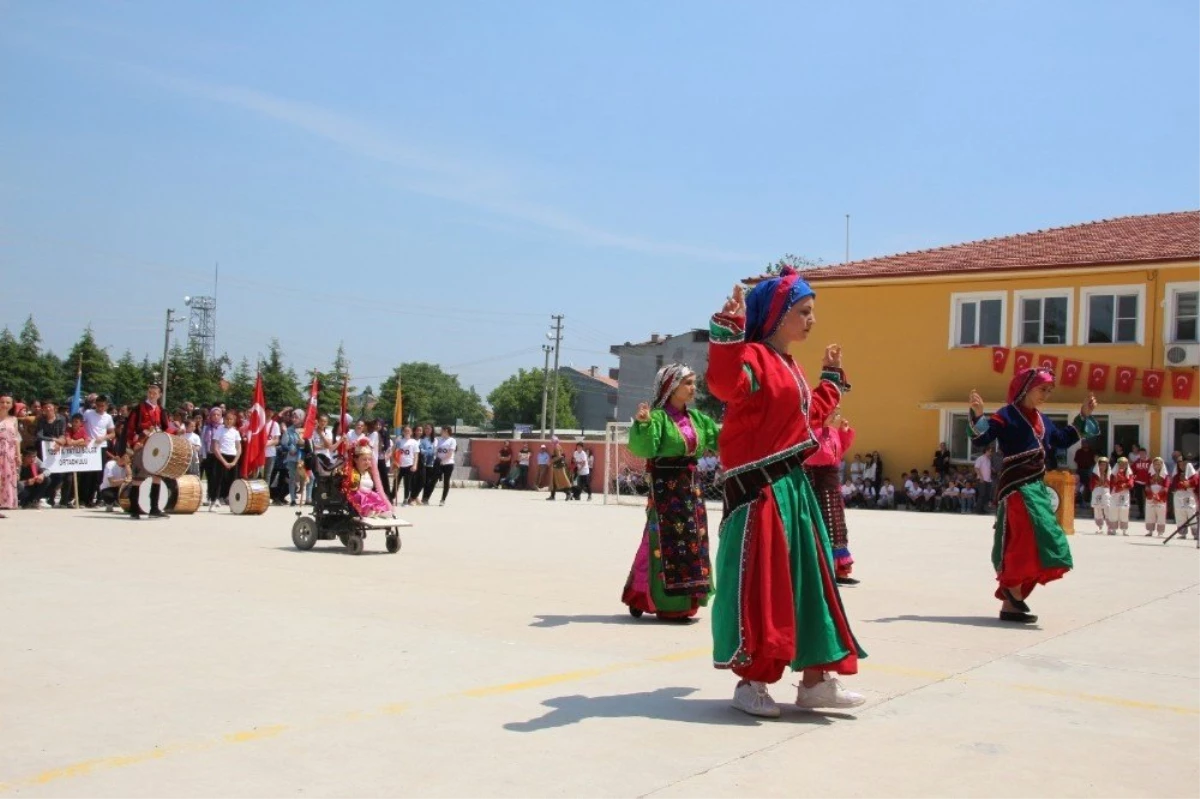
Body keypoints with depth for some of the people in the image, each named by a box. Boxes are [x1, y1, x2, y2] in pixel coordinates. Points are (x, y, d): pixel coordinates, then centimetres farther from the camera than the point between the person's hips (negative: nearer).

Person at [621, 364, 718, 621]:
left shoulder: (696, 417, 11)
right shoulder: (658, 416, -11)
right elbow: (644, 449, -22)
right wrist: (642, 423, -35)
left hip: (691, 485, 8)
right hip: (666, 487, -8)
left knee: (692, 541, 9)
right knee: (668, 541, -8)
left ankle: (683, 602, 18)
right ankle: (666, 604, 0)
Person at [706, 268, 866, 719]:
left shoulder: (791, 368, 20)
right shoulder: (755, 357, -12)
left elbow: (810, 416, 31)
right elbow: (726, 383, -33)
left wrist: (831, 379, 38)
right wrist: (728, 331, -38)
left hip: (794, 486, 10)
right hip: (759, 488, -10)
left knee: (809, 580, 12)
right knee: (760, 584, -5)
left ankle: (814, 680, 21)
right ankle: (750, 682, 8)